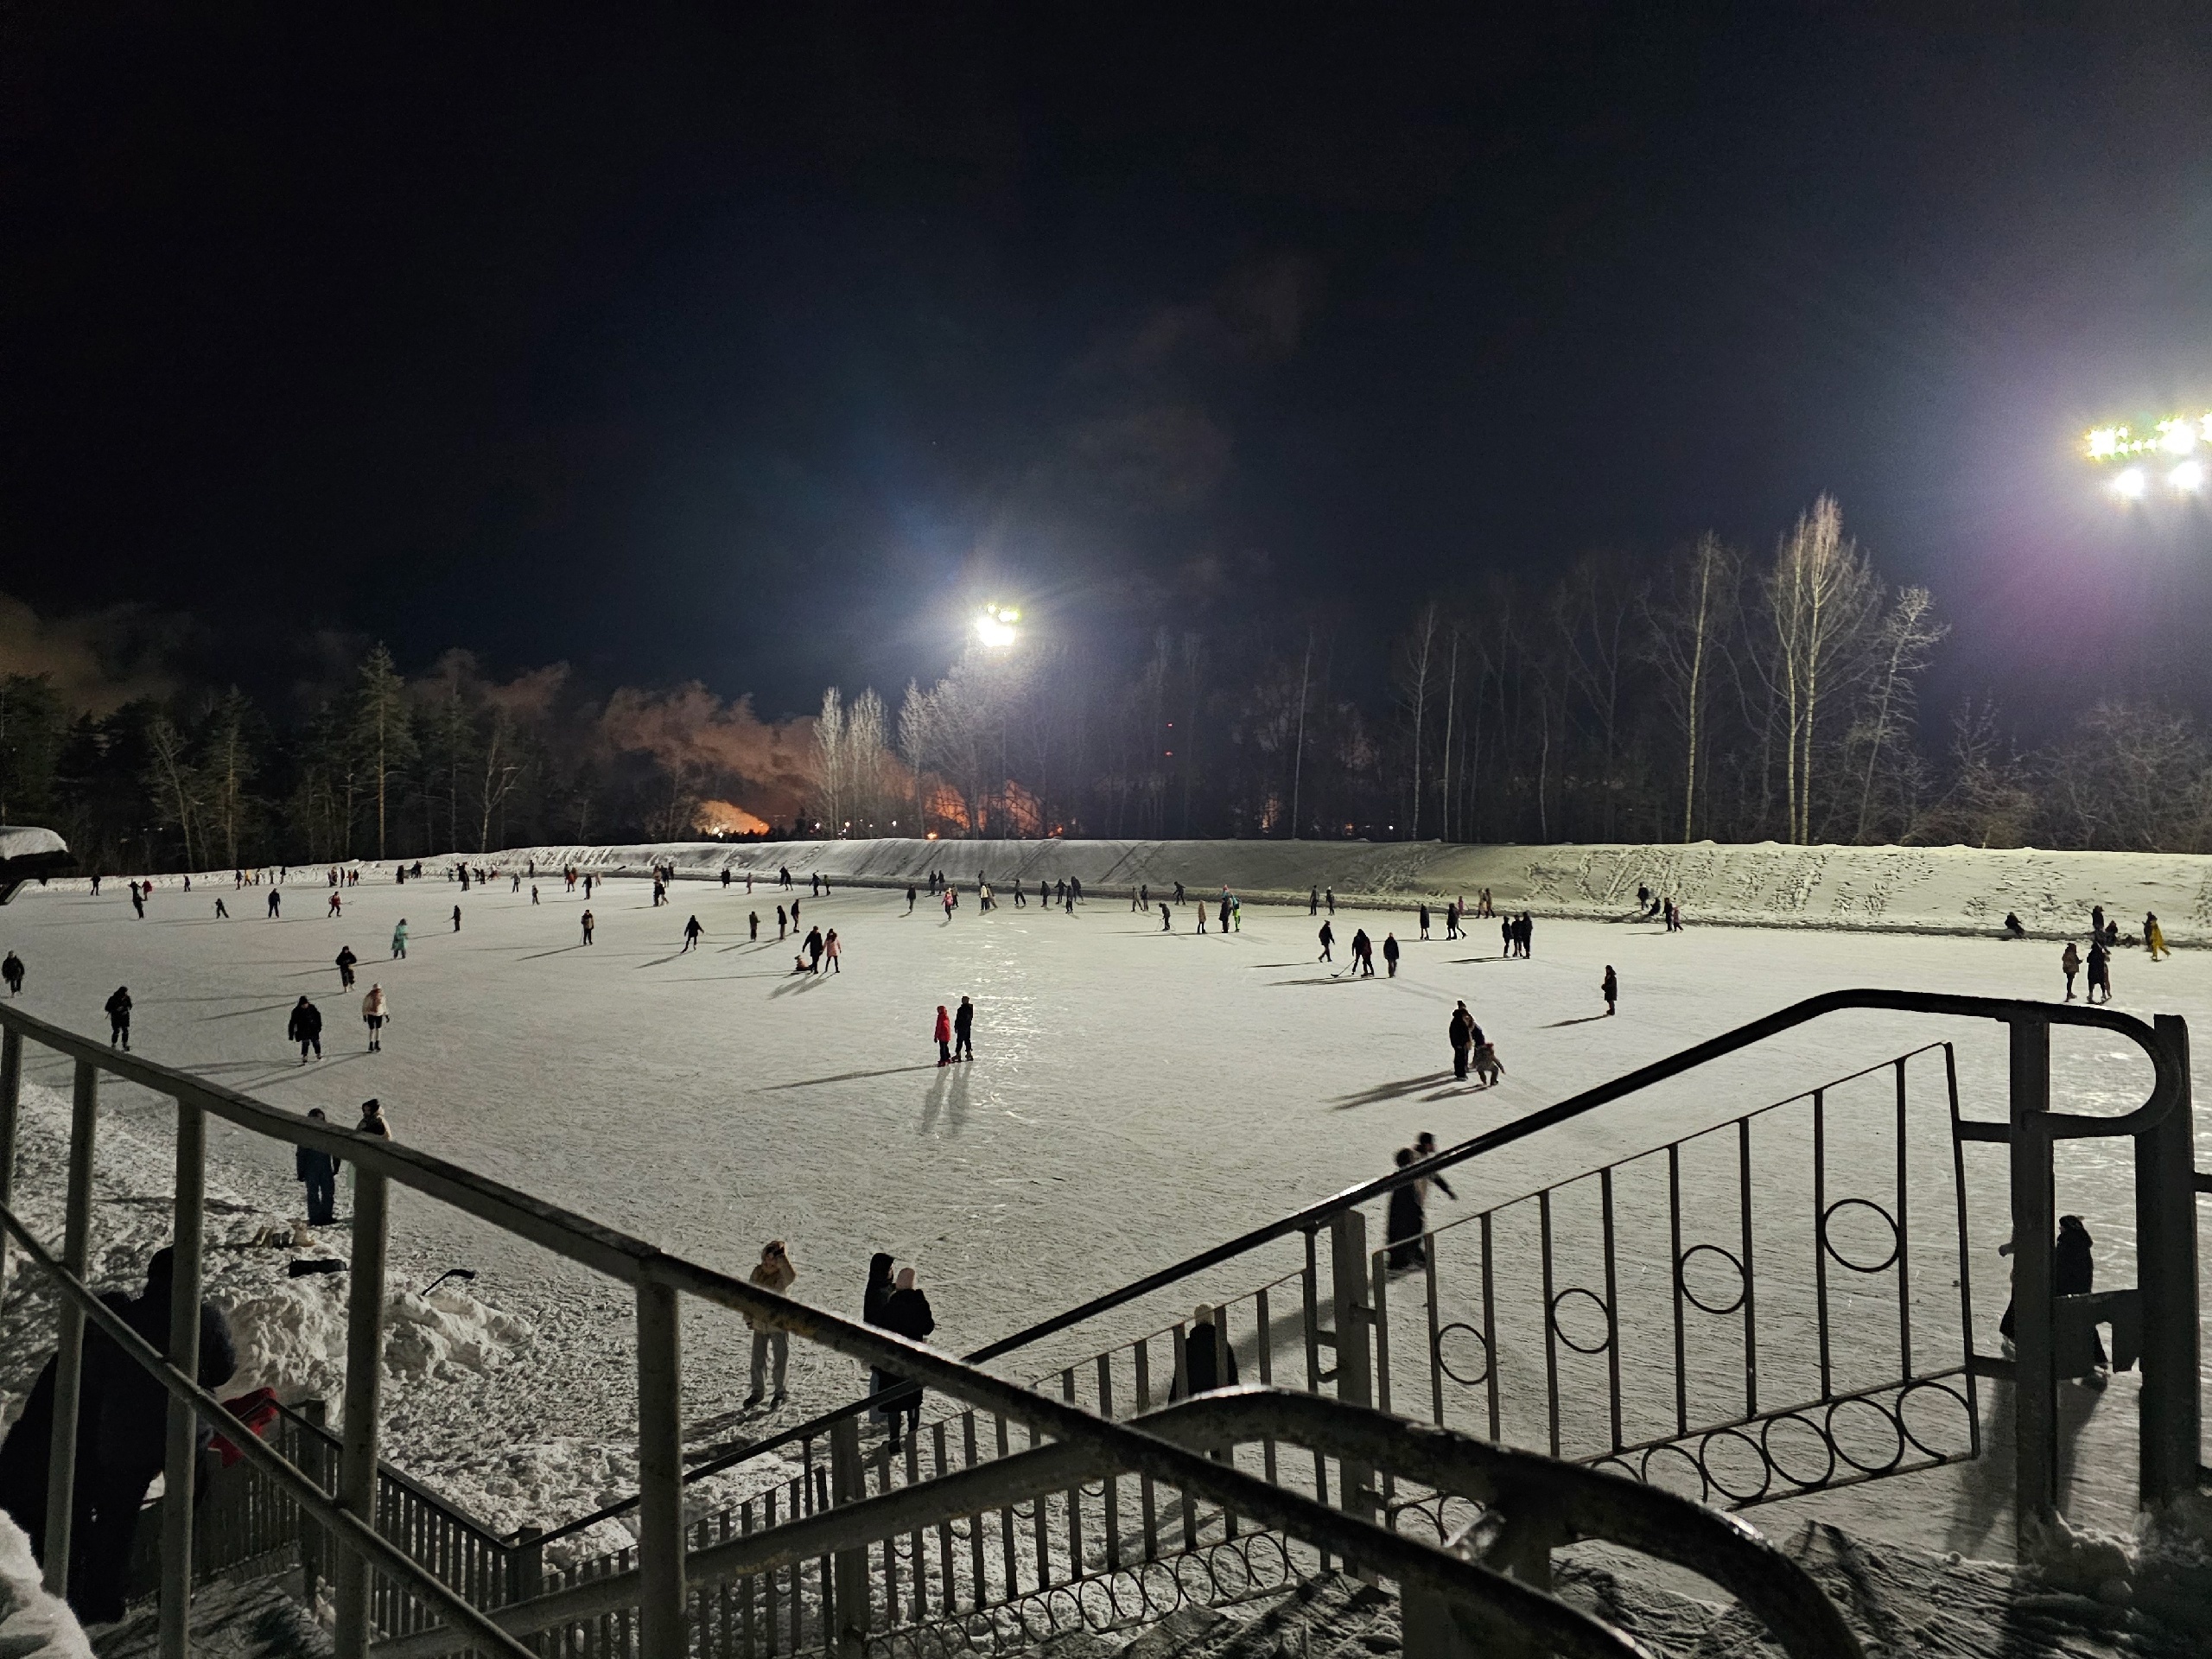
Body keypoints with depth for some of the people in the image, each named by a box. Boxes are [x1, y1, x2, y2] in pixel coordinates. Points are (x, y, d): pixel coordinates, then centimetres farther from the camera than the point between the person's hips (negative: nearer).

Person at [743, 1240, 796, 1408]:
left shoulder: (782, 1277, -17)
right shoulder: (757, 1272, -3)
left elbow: (791, 1276, -43)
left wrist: (783, 1258, -38)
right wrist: (748, 1316, 4)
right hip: (759, 1325, 4)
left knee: (780, 1360, 7)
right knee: (758, 1360, 13)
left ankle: (780, 1393, 24)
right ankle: (757, 1392, 30)